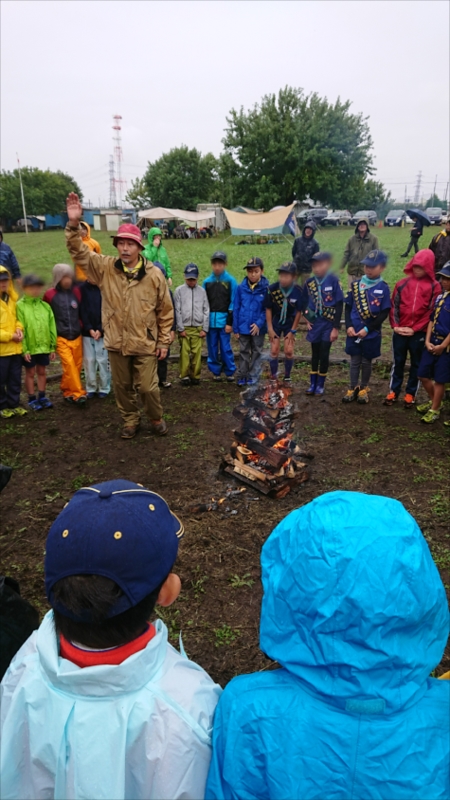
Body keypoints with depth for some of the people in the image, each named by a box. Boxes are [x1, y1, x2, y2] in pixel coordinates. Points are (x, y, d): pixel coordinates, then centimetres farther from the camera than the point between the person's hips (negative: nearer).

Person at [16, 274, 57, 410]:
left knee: (42, 371, 15)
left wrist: (53, 346, 3)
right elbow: (21, 329, -11)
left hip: (44, 346, 3)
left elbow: (52, 327, 4)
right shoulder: (20, 306, -9)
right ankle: (32, 399, 21)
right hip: (29, 348, -3)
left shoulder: (45, 306, 1)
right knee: (30, 373, 10)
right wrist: (24, 349, -15)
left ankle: (42, 397, 29)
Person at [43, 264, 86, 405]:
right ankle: (78, 393, -7)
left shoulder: (76, 292, 1)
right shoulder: (50, 295, -4)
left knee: (77, 366, 7)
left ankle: (67, 390, 24)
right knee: (69, 364, -13)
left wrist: (82, 327, 7)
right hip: (61, 338, -3)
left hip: (77, 336, 3)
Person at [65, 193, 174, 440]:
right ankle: (130, 421, 37)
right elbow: (79, 252, -6)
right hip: (116, 344, 3)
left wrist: (164, 341, -1)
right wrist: (73, 225, -24)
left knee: (148, 387, 6)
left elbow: (165, 311, -3)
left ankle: (156, 419, 32)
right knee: (122, 387, 16)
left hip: (145, 344, -3)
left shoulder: (154, 274, -9)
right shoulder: (105, 268, -3)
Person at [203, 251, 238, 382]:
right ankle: (216, 371, 20)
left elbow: (233, 303, -4)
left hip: (224, 320, -3)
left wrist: (230, 322, -8)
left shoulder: (230, 281, -1)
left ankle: (230, 372, 13)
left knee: (226, 347, 1)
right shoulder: (207, 282, 6)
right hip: (210, 320, 3)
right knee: (212, 347, 8)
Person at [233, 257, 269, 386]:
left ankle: (253, 378, 23)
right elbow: (236, 308, -1)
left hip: (258, 328, -1)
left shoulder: (266, 288, -10)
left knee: (257, 352, 12)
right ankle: (242, 376, 25)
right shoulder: (241, 288, -6)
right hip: (243, 327, 1)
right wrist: (236, 328, -2)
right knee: (244, 352, 14)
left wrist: (259, 323, -18)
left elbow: (267, 309, -7)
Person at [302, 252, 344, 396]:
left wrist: (336, 328, -10)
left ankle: (321, 384, 16)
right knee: (315, 354, 12)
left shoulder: (333, 281, -11)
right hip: (314, 324, 3)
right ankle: (313, 383, 22)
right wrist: (307, 319, 1)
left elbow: (339, 305, -9)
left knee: (324, 354, 2)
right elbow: (304, 303, 14)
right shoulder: (309, 282, 0)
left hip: (328, 325, -3)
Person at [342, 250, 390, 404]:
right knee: (354, 361, 11)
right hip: (354, 332, 2)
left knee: (366, 362, 12)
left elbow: (384, 313, -10)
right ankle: (353, 388, 25)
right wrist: (349, 326, -8)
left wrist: (367, 329, -14)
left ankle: (363, 389, 28)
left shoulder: (383, 288, -8)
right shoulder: (356, 284, 0)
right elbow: (348, 306, 4)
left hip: (371, 333, -2)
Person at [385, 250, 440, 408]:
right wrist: (395, 325, -7)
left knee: (416, 364, 10)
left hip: (419, 333, -2)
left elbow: (431, 312, -6)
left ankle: (410, 394, 21)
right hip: (399, 332, 2)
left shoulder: (434, 286, -3)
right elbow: (394, 306, 4)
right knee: (398, 362, 12)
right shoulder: (402, 283, 3)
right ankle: (393, 391, 23)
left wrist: (414, 329, -11)